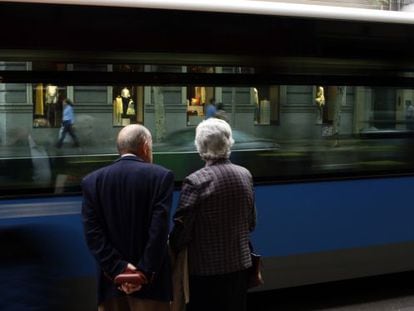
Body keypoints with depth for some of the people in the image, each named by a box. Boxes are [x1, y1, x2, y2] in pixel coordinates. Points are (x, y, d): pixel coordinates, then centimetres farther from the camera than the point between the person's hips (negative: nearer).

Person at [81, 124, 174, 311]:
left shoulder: (92, 181, 3)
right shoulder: (161, 176, -6)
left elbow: (93, 232, -5)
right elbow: (159, 229, -14)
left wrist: (117, 269, -7)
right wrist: (145, 271, -13)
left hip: (111, 279, 3)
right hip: (149, 280, -3)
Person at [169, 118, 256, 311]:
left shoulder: (195, 182, -18)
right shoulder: (245, 175, -1)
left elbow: (181, 230, -14)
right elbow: (251, 223, 8)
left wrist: (172, 252, 4)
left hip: (205, 269, -5)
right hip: (239, 265, 5)